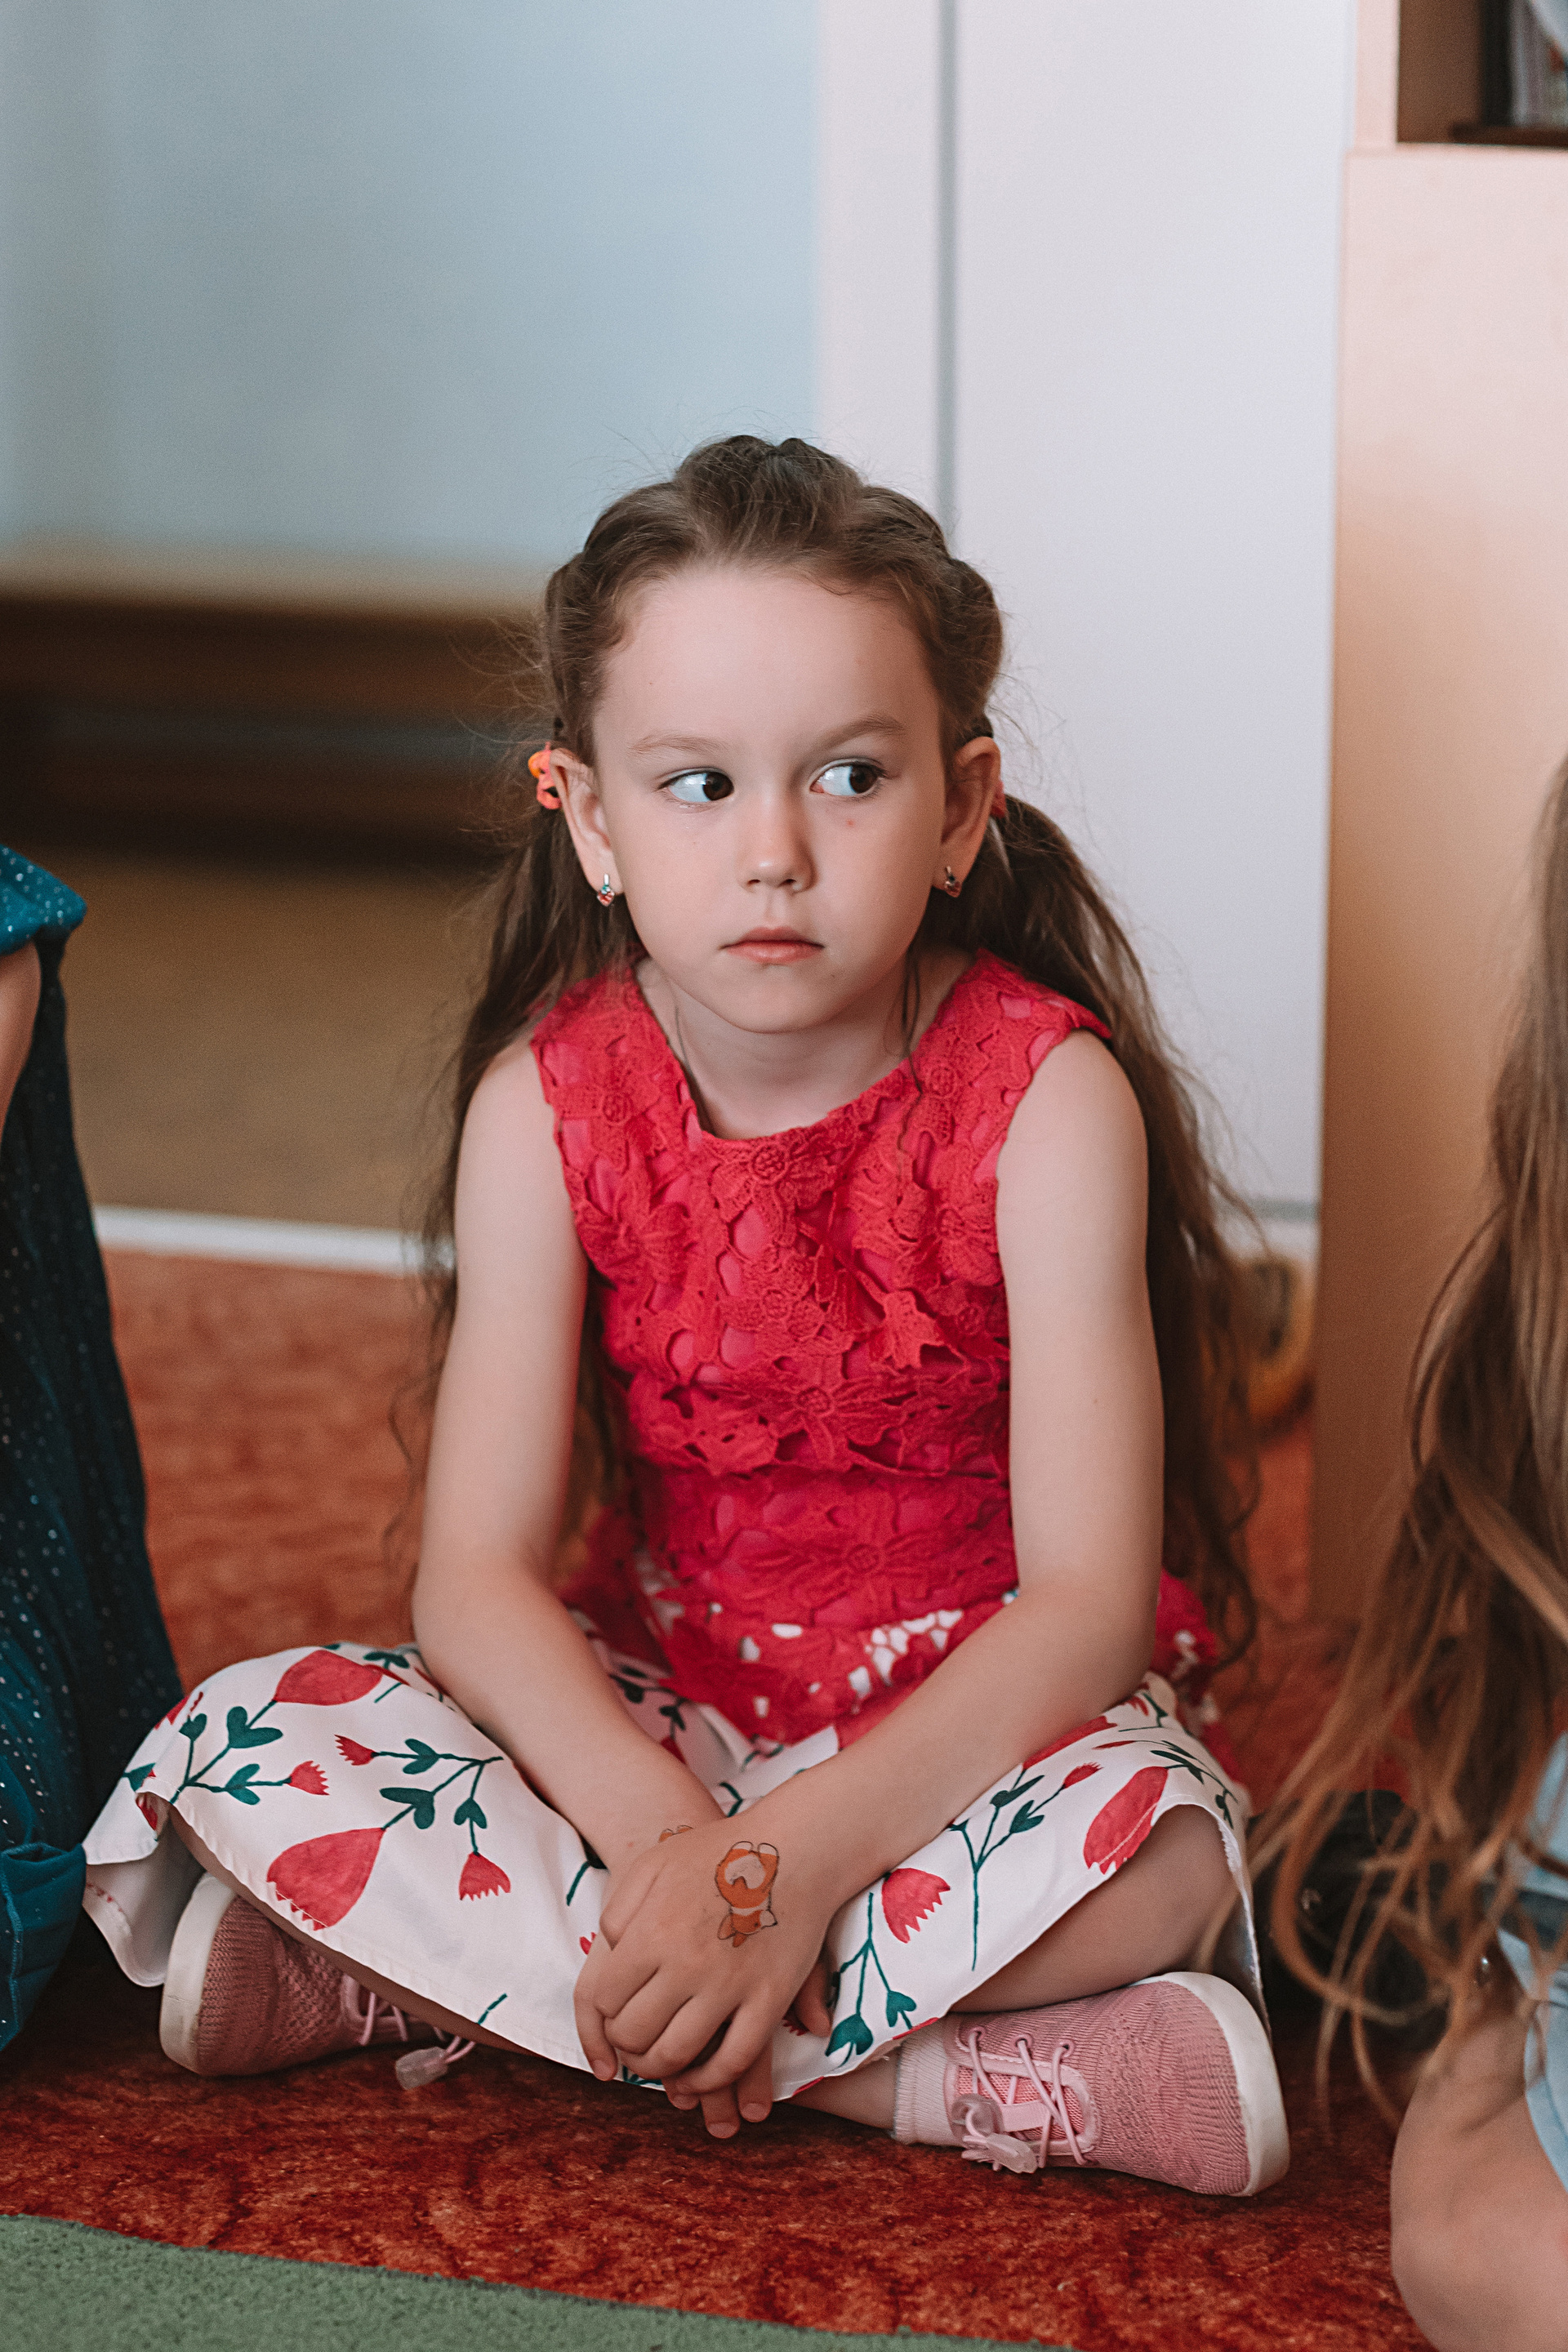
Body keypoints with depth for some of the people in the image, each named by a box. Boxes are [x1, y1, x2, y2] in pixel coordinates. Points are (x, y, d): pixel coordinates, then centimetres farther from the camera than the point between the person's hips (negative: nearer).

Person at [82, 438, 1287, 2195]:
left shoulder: (1042, 1097, -17)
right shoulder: (551, 1103, -10)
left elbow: (1085, 1602, -22)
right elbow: (477, 1573, -15)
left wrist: (788, 1859, -34)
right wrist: (663, 1839, -33)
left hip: (973, 1723, -2)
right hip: (657, 1709, 2)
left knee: (1153, 1848, -36)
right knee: (245, 1751, -19)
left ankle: (412, 1979, -25)